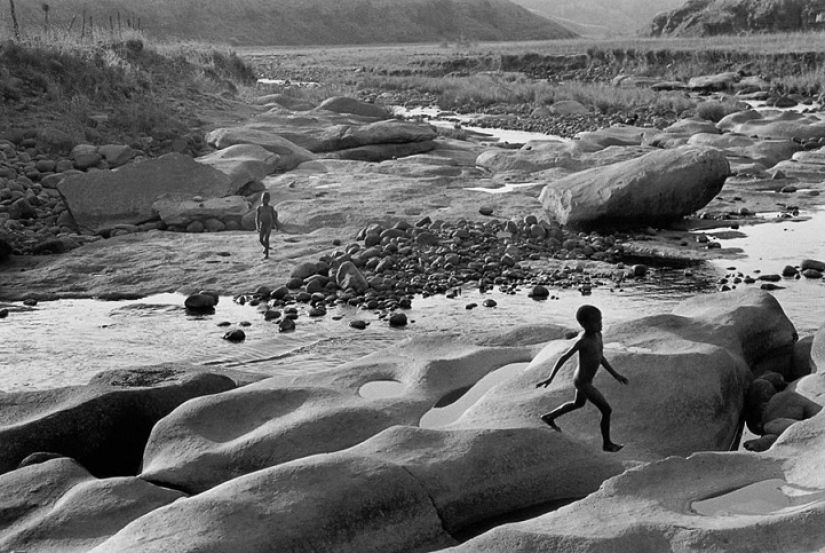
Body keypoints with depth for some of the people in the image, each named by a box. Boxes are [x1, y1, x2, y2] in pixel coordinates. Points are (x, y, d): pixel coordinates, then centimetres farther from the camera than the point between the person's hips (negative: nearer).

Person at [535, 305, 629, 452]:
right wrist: (550, 379, -21)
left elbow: (600, 357, 9)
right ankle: (607, 443, 19)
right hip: (583, 383, -9)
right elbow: (564, 357, -24)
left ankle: (549, 417, 50)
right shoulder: (582, 341, -29)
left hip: (585, 379, 9)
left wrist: (615, 374, 10)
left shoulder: (598, 335, -4)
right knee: (607, 410, 0)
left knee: (579, 404, 33)